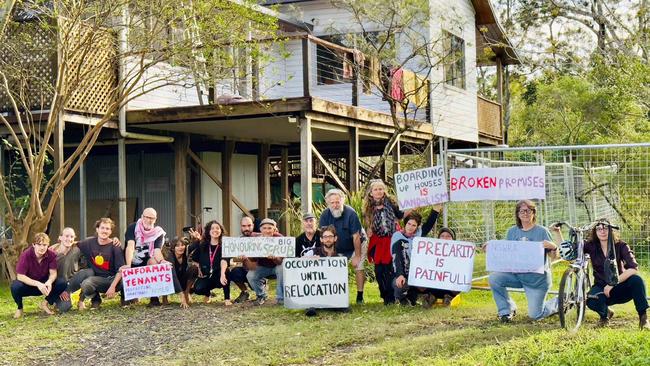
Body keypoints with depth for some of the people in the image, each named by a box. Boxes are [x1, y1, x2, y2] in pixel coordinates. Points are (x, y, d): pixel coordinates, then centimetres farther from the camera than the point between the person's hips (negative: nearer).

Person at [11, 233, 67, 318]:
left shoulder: (51, 255, -15)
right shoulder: (26, 255, -24)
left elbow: (53, 273, -13)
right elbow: (20, 276, -27)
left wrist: (49, 282, -38)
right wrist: (37, 284, -40)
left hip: (44, 283, 3)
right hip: (28, 284, -3)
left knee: (62, 283, -23)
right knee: (15, 286, -36)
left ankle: (45, 303, 4)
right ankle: (19, 308, -3)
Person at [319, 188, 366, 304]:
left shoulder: (350, 213, -26)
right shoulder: (325, 214, -15)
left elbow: (356, 236, -22)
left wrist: (357, 256, -19)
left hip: (355, 246, -4)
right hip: (337, 249, 4)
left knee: (358, 267, -15)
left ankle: (360, 296, -10)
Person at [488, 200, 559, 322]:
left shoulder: (542, 231, -7)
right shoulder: (512, 232, 4)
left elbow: (553, 257, -7)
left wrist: (553, 247, -29)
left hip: (538, 279, -4)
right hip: (516, 274, 4)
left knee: (535, 315, -3)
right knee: (493, 278, -21)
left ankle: (558, 303, 28)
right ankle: (506, 310, -2)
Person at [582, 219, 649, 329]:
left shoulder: (620, 246, -10)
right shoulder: (591, 246, -6)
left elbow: (633, 268, -23)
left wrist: (612, 284, -28)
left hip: (619, 288, -1)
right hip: (601, 287, 1)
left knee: (636, 280, -33)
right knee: (591, 301, -34)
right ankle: (605, 314, 4)